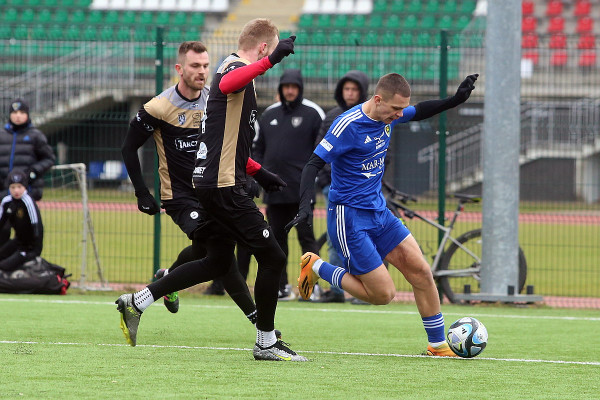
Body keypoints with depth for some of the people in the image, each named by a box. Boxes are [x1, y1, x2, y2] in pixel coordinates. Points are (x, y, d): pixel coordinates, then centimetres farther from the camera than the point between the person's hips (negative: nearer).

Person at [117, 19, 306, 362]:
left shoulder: (234, 68, 21)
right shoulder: (236, 68, -11)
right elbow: (227, 85, -40)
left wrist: (258, 172, 30)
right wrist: (270, 61, -49)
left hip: (212, 180, 11)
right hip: (223, 185, -11)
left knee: (218, 262, 18)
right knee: (273, 257, -6)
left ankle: (136, 302, 18)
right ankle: (266, 343, 2)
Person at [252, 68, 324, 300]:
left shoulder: (313, 113, 1)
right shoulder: (269, 114, 15)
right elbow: (257, 148, 21)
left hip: (301, 190, -5)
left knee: (306, 237, -7)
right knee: (277, 238, 6)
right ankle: (280, 287, 10)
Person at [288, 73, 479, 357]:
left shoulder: (389, 114, 1)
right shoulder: (348, 125, -22)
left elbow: (419, 112, 23)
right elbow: (313, 165, -22)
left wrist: (455, 100, 9)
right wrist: (305, 206, -34)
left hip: (378, 211, 8)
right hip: (349, 217, -8)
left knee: (420, 270, 0)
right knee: (383, 294, -8)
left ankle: (438, 345, 13)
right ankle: (316, 268, 10)